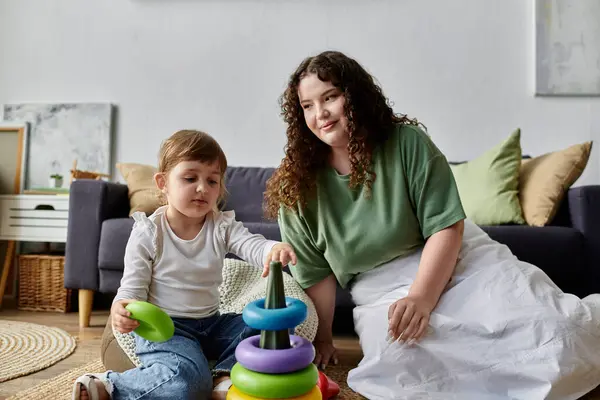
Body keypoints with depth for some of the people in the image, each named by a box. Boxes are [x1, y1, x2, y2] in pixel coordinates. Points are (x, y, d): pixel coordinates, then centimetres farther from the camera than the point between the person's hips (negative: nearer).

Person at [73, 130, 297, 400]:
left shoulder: (222, 226, -1)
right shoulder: (147, 234, -9)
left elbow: (251, 245, -19)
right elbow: (133, 287, -6)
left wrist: (273, 250, -44)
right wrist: (121, 310, -31)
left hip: (211, 323, 5)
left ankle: (225, 378, -17)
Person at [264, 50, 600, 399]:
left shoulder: (407, 141, -10)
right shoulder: (296, 187, -6)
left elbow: (446, 227, -12)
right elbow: (315, 274, -1)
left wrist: (420, 297, -23)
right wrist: (322, 339, 0)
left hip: (454, 259, 0)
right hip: (381, 291, 1)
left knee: (554, 331, -21)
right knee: (403, 370, -29)